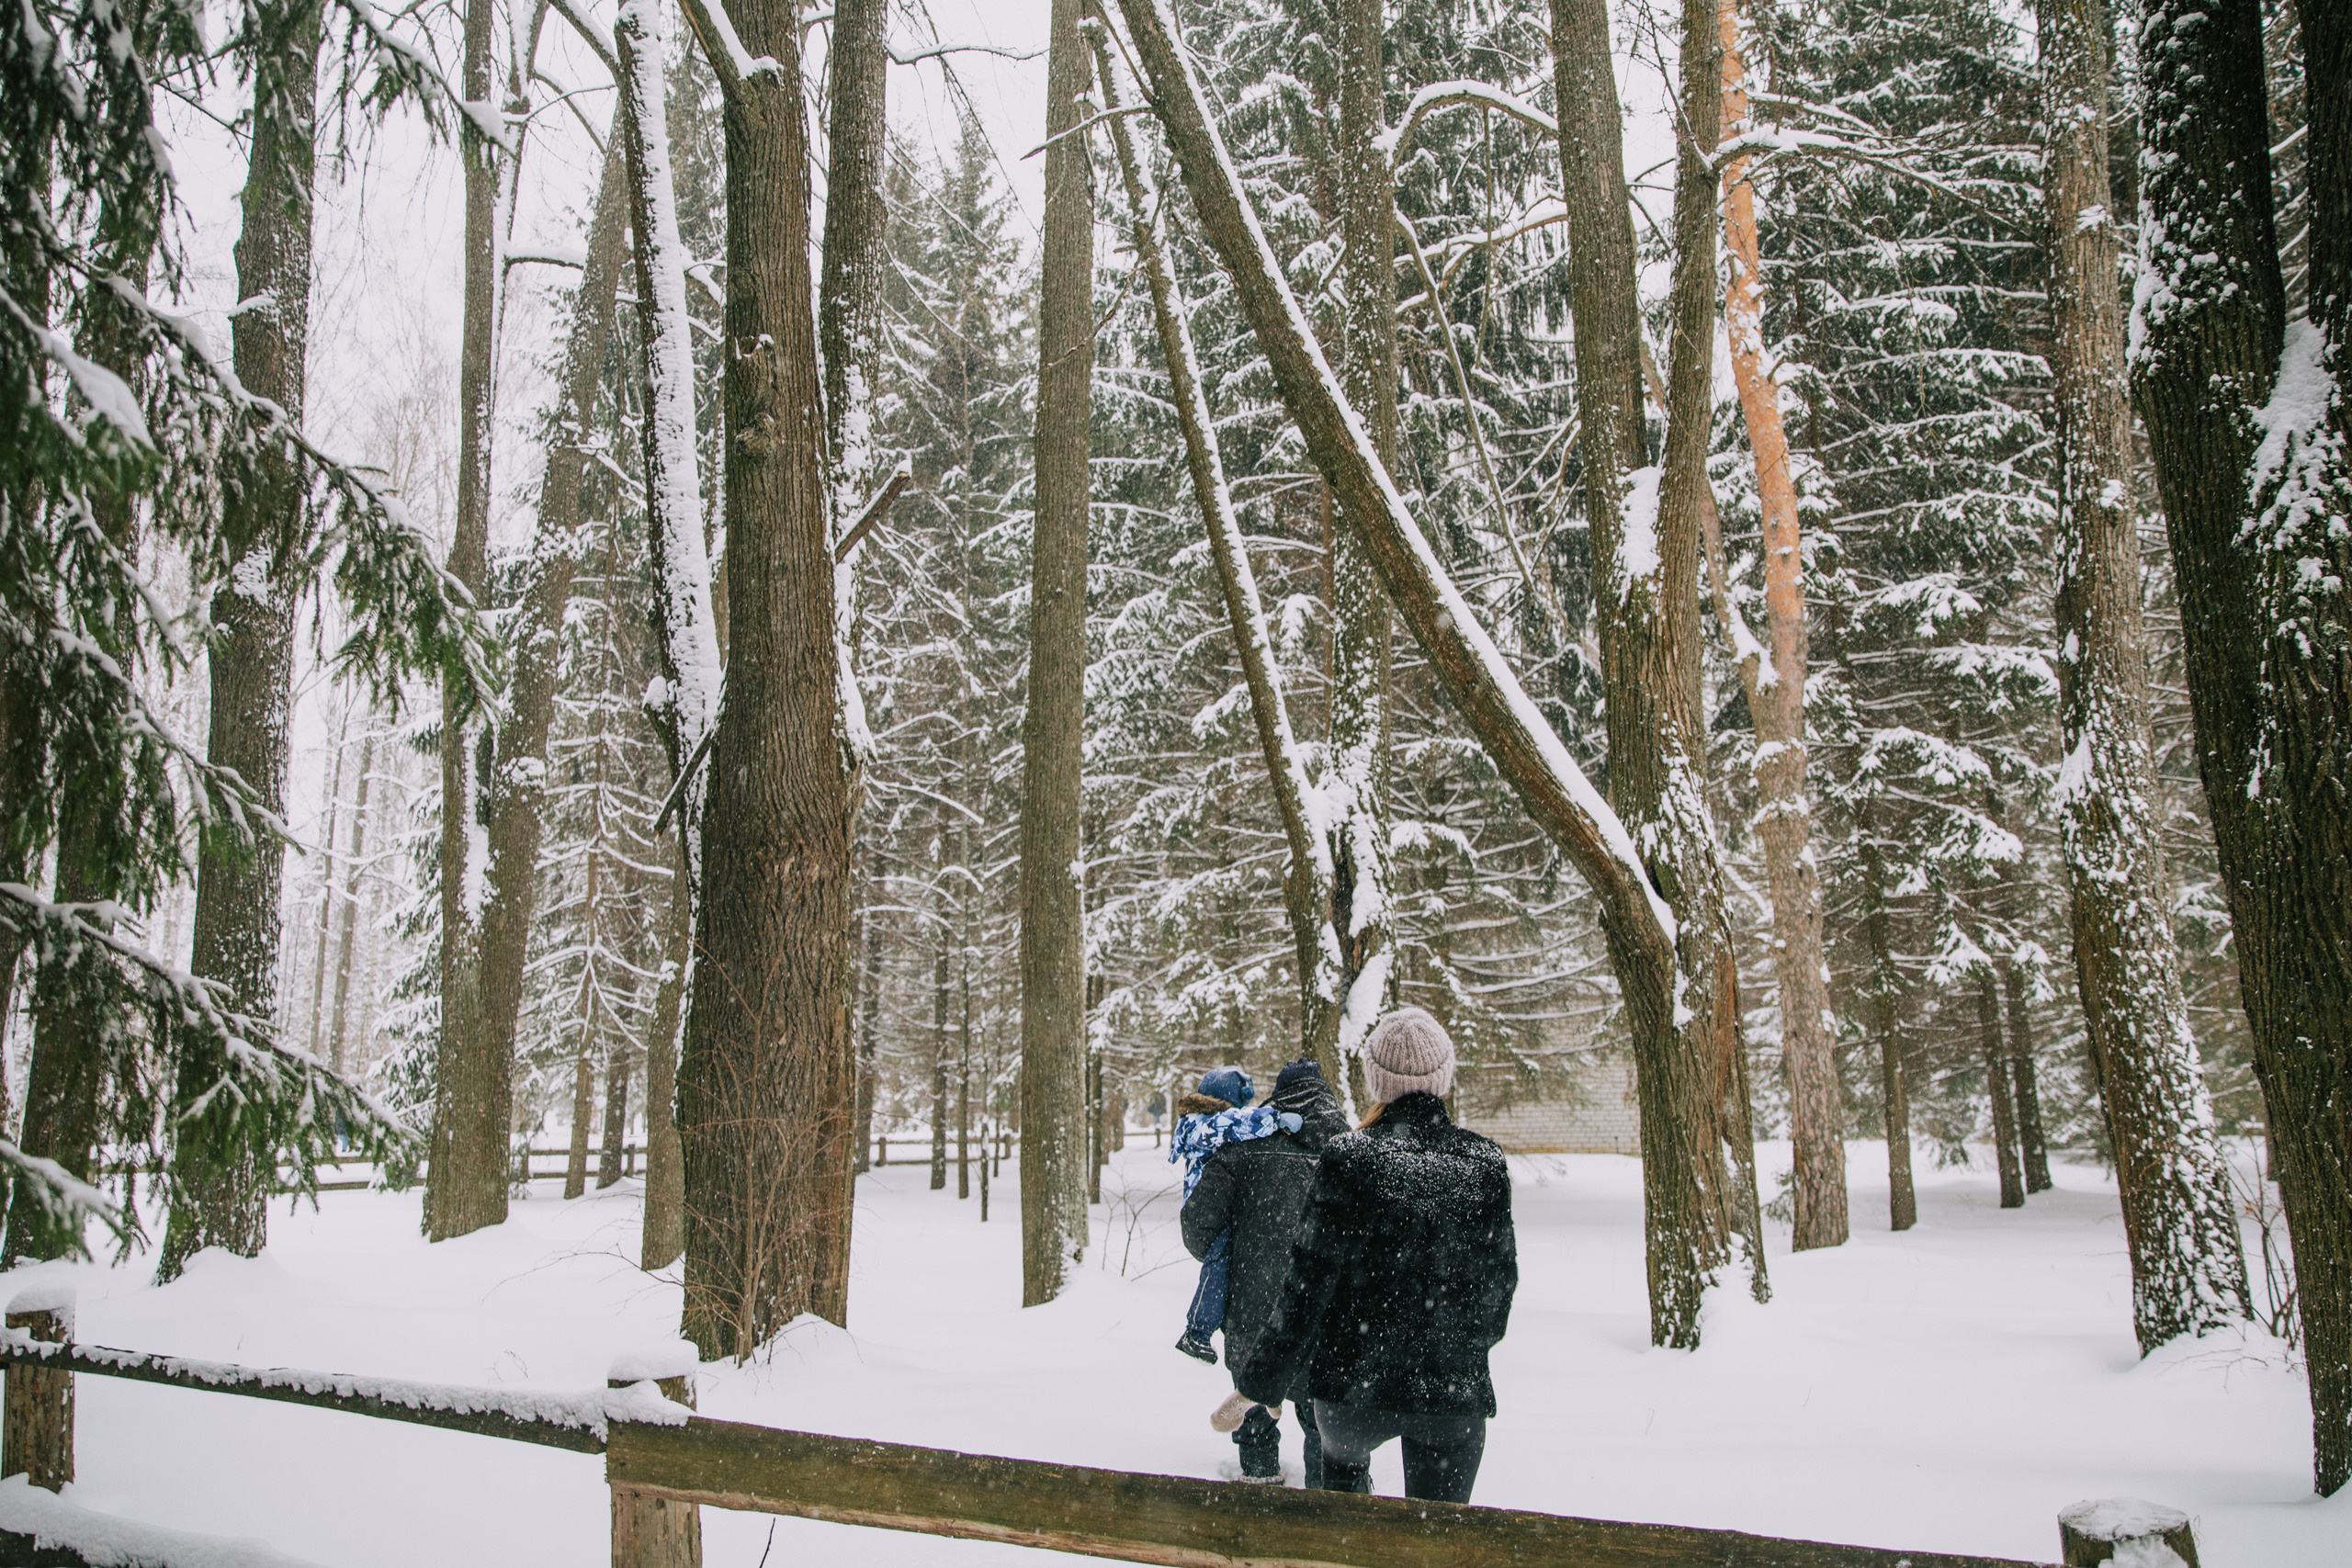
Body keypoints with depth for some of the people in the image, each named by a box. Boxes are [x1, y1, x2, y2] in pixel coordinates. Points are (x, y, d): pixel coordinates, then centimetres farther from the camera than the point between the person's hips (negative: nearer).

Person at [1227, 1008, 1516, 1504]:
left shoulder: (1351, 1159, -13)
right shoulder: (1485, 1164, -4)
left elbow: (1310, 1283, -12)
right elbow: (1500, 1280, 6)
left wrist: (1257, 1385, -2)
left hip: (1356, 1385, -1)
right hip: (1456, 1389, 1)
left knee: (1343, 1459, 32)